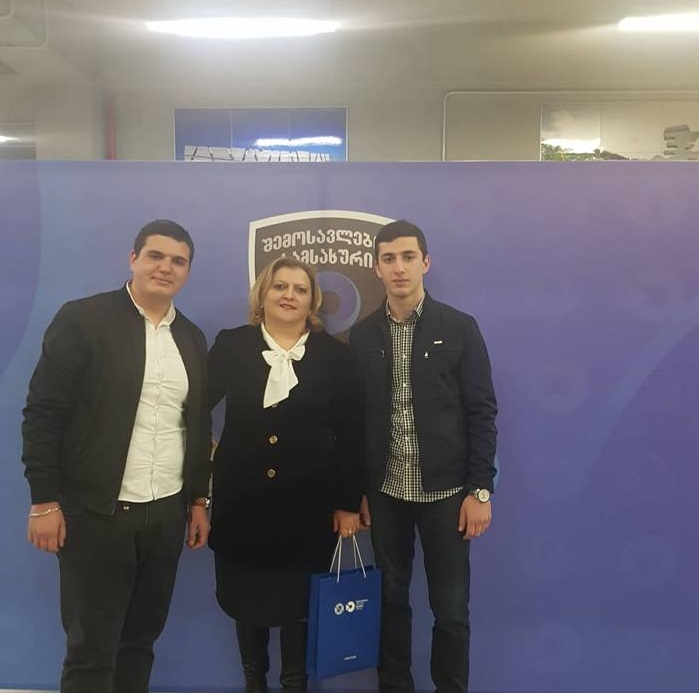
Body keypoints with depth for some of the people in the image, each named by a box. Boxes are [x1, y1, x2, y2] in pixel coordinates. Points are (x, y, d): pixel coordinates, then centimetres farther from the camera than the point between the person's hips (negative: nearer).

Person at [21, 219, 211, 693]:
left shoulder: (192, 338, 9)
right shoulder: (82, 319, -7)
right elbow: (42, 413, -9)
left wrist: (199, 499, 12)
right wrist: (45, 500, -11)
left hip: (167, 513, 5)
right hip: (96, 513, -4)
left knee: (141, 639, 16)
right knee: (91, 650, 6)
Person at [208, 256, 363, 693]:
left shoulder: (335, 354, -1)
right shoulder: (231, 345, 1)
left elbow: (351, 434, -1)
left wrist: (348, 502, -2)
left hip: (308, 501, -1)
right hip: (242, 498, 1)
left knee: (300, 600, 12)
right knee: (246, 597, 15)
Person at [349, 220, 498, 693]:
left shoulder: (460, 328, -4)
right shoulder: (362, 335, 3)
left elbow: (481, 413, -5)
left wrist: (480, 490, -8)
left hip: (445, 490, -2)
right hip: (385, 491, 2)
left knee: (451, 608, 7)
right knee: (391, 599, 15)